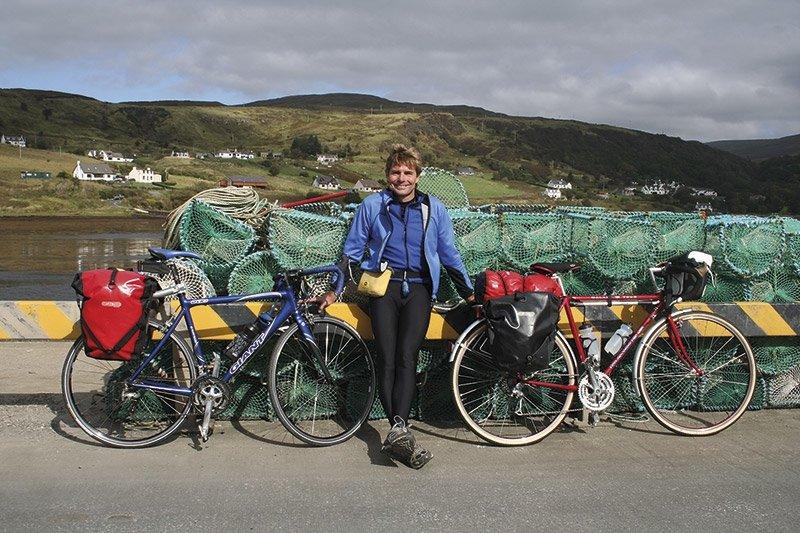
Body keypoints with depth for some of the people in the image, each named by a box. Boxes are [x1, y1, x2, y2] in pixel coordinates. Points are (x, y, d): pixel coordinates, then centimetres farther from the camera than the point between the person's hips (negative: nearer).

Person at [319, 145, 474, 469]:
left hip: (418, 288, 0)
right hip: (384, 286, 0)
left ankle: (397, 431, -26)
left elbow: (450, 256, 18)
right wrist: (335, 290, 12)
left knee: (407, 357, -17)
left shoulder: (434, 209, 12)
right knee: (387, 360, -11)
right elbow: (352, 252, 16)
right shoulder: (371, 206, 10)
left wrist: (469, 294, 18)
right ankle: (401, 432, -10)